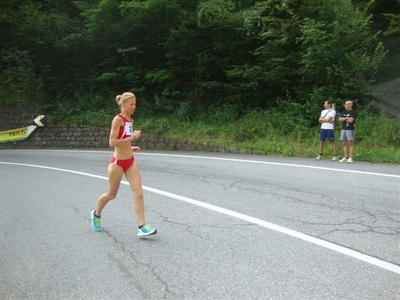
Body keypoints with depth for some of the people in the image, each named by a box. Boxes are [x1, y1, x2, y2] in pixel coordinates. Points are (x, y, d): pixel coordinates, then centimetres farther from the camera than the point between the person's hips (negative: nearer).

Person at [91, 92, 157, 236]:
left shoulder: (130, 120, 9)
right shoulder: (118, 119, -15)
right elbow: (112, 143, -23)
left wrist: (129, 147, 9)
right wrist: (131, 138, -26)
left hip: (130, 161, 7)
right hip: (118, 162, -7)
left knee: (139, 193, -5)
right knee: (111, 194, 11)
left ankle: (142, 227, -4)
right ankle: (96, 214, 40)